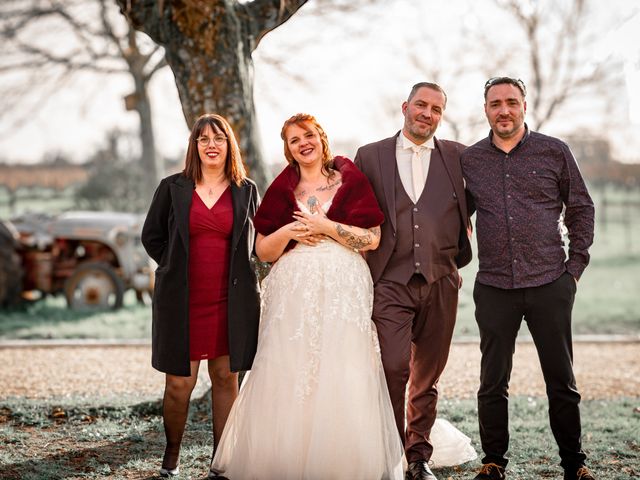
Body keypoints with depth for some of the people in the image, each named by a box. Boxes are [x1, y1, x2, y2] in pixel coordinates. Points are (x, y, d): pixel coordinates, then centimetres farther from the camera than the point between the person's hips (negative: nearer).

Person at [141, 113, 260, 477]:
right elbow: (152, 236, 12)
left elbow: (256, 241, 16)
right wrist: (177, 269, 6)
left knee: (226, 377, 5)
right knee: (180, 383, 0)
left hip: (231, 301, 1)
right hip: (182, 300, -1)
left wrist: (234, 270, 6)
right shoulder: (173, 188, 4)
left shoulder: (246, 190, 6)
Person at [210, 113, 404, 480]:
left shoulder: (351, 179, 6)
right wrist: (288, 232, -6)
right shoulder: (282, 189, 12)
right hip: (294, 290, 2)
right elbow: (264, 251, 12)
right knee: (288, 377, -3)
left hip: (344, 289, -2)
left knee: (343, 378, -5)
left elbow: (372, 239, -1)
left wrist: (325, 226, -7)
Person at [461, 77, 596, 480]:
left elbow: (581, 208, 9)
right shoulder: (469, 160, 7)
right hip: (493, 288, 1)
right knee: (493, 383, 6)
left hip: (550, 284, -1)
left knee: (562, 381, 6)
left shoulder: (554, 152, 3)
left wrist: (576, 265, 3)